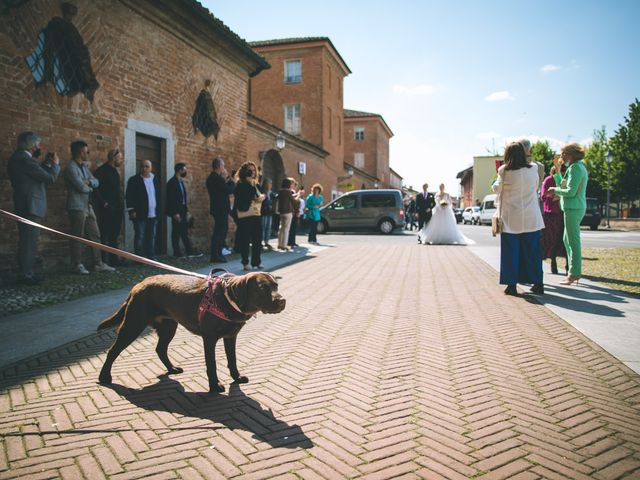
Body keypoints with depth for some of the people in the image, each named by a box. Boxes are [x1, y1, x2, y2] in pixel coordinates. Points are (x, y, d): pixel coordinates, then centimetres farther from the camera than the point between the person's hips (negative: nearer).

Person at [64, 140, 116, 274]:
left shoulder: (84, 166, 17)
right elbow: (82, 187, -19)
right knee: (78, 237, 0)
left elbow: (96, 182, 11)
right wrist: (90, 187, 2)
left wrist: (88, 182, -10)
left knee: (95, 235, 7)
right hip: (77, 207, -9)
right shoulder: (71, 167, -12)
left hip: (88, 206, 9)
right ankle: (77, 265, 9)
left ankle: (99, 263, 11)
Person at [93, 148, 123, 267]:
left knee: (114, 236, 13)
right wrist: (104, 203, -17)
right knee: (105, 236, -4)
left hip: (116, 210, 9)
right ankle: (104, 261, 0)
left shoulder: (114, 171, 18)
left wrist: (120, 205, 13)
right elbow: (95, 188, -18)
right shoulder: (102, 170, -9)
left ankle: (114, 260, 20)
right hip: (107, 209, -9)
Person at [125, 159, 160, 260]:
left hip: (153, 214, 5)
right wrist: (131, 210, -13)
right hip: (140, 214, -5)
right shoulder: (134, 180, -2)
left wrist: (158, 210, 10)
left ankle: (151, 257, 16)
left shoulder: (155, 180, 12)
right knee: (140, 237, -2)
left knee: (152, 237, 9)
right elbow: (129, 196, -6)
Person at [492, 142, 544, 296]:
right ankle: (538, 283, 17)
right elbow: (536, 187, 13)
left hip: (511, 218, -2)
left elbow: (496, 188, 5)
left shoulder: (504, 171, -10)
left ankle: (511, 284, 6)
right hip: (531, 219, 2)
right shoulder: (533, 170, -3)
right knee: (532, 251, 10)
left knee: (510, 251, 5)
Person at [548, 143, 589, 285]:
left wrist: (555, 190, -5)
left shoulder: (575, 168, -14)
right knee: (567, 240, 16)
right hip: (577, 208, 10)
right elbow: (564, 186, 19)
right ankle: (575, 272, 21)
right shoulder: (579, 167, 18)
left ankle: (574, 274, -1)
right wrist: (556, 174, 14)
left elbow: (570, 192, -20)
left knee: (573, 241, -6)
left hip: (573, 208, -10)